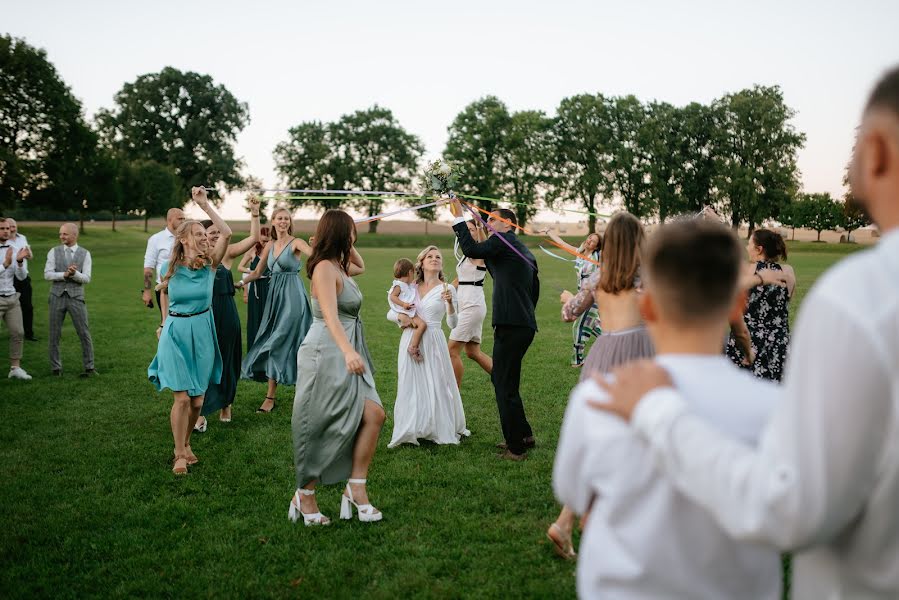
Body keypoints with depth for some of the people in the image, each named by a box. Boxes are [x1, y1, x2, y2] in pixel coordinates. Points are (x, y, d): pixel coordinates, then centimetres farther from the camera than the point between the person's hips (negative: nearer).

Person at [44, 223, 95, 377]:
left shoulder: (85, 254, 1)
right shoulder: (54, 252, 2)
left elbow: (86, 278, -7)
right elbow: (47, 275, -6)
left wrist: (74, 273, -28)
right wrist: (65, 274, -22)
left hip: (76, 297, -1)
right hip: (57, 297, 1)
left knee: (84, 334, -1)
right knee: (55, 334, 5)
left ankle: (89, 367, 10)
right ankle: (56, 367, 17)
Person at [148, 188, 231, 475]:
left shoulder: (209, 264, -4)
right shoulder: (168, 268, -3)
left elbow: (227, 233, -18)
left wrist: (205, 205, -18)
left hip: (202, 333, 2)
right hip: (176, 332, -1)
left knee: (198, 400, 6)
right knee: (182, 397, -7)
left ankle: (186, 444, 29)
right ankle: (179, 454, 8)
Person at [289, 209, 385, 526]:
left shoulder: (340, 267, 14)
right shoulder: (324, 268, -14)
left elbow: (361, 267, 40)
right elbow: (330, 315, -30)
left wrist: (349, 246, 23)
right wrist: (348, 351, -45)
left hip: (345, 354, 9)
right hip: (326, 354, -9)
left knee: (373, 415, -4)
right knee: (321, 429, -1)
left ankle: (356, 489, 0)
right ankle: (305, 496, 14)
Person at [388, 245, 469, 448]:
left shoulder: (446, 289, -1)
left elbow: (452, 324, -9)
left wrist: (449, 303, -24)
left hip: (433, 342, -3)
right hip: (410, 340, 3)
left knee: (436, 385, 1)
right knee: (410, 385, 6)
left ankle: (442, 430, 16)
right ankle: (411, 430, 15)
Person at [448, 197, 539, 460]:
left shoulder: (503, 240, -6)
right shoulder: (525, 252, 21)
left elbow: (471, 250, -19)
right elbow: (534, 290, 24)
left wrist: (458, 216, -9)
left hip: (510, 326, -10)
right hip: (525, 324, 10)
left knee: (505, 385, -3)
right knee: (504, 380, 19)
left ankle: (516, 447, 4)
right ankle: (524, 436, 28)